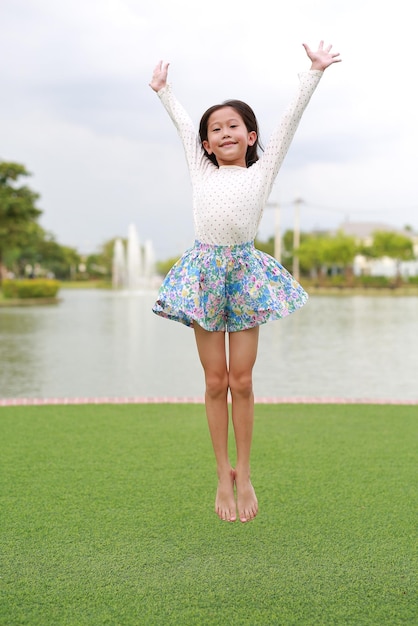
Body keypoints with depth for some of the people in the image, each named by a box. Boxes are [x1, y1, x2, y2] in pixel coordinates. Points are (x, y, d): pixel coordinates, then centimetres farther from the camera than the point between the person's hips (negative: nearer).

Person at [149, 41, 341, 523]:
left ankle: (244, 474, 14)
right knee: (215, 380, 3)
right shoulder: (201, 172, 17)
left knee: (241, 379, 0)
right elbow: (182, 124, 28)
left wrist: (314, 72, 19)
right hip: (204, 270, 1)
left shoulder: (261, 170, 13)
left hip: (244, 270, -1)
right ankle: (223, 475, 14)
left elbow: (290, 119, 16)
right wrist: (162, 89, 41)